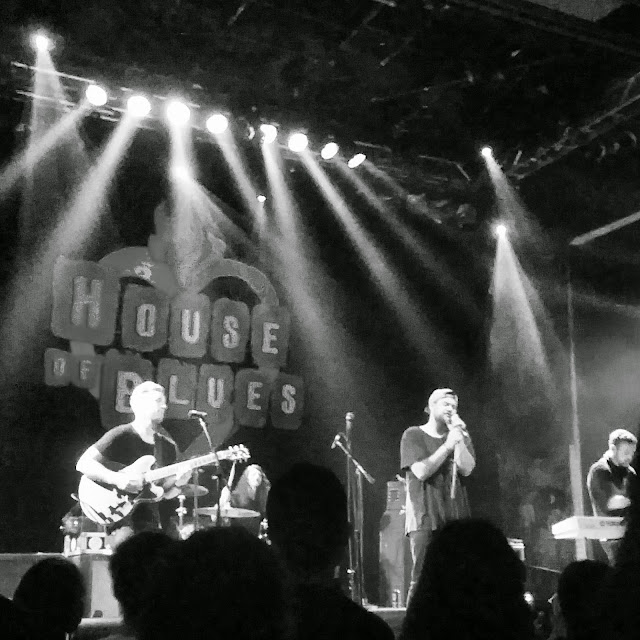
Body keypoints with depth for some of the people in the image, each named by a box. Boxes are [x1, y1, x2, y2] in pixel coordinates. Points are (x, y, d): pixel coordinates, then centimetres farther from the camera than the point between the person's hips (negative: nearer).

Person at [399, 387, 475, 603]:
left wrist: (459, 439, -9)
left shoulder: (461, 436, 15)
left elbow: (466, 469, 0)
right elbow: (421, 471, -10)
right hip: (424, 518, -3)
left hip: (455, 518, 3)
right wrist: (448, 445, -13)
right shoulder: (414, 435, 4)